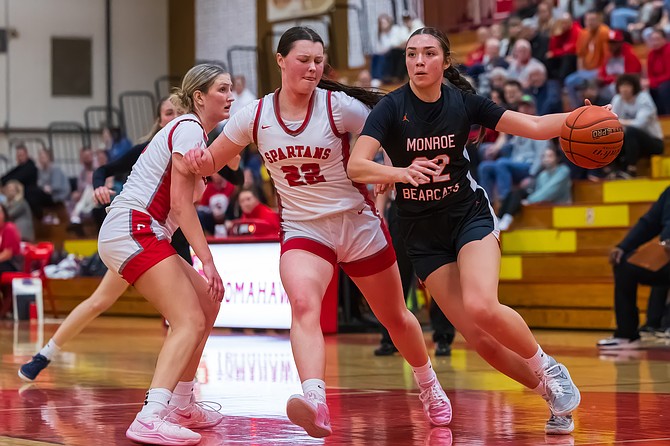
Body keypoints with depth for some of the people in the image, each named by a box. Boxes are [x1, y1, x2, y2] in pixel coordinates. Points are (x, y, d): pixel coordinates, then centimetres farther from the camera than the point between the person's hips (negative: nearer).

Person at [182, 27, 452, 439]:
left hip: (359, 224, 0)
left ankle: (430, 386, 42)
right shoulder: (256, 115, -4)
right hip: (303, 229, 0)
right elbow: (211, 161, 3)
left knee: (395, 318, 14)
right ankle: (315, 404, -47)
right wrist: (199, 159, -18)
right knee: (303, 304, -30)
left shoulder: (339, 106, -11)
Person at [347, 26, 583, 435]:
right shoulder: (391, 108, -12)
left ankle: (548, 368, -3)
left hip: (469, 214, -1)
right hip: (423, 233, 1)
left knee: (481, 306, -28)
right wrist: (402, 172, -42)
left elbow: (534, 126, -5)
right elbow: (356, 166, -24)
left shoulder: (463, 102, -7)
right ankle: (550, 392, 13)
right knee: (479, 338, -7)